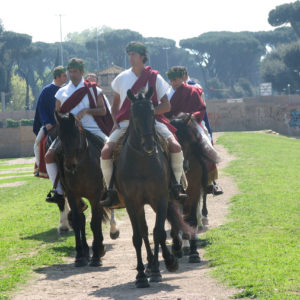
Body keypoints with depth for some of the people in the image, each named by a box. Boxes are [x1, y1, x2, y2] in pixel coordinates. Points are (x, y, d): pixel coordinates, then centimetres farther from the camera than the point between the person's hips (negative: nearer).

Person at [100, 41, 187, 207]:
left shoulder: (155, 78, 0)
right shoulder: (122, 78, 8)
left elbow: (166, 106, -1)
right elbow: (115, 105, 19)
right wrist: (115, 122, 3)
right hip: (126, 123, 2)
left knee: (175, 147, -24)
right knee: (106, 151, -21)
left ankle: (176, 187, -7)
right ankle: (111, 192, -5)